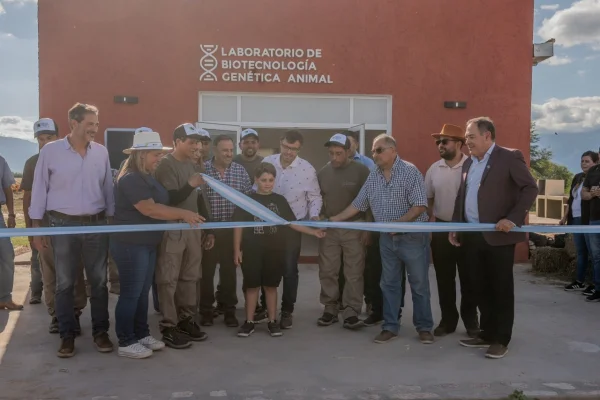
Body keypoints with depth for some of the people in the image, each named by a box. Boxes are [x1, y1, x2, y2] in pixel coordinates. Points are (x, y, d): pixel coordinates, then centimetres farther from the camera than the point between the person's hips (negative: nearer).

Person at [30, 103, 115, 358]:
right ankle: (67, 335, 16)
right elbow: (40, 189, 0)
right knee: (64, 283, 5)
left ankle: (100, 331, 18)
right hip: (63, 225, -2)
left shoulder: (101, 152, 4)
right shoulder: (50, 151, -4)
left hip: (96, 224, 2)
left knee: (98, 281, 7)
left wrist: (111, 220, 8)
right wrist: (37, 227, -2)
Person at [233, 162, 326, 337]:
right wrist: (237, 249, -4)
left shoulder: (280, 200, 4)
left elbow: (292, 222, 6)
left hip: (274, 250, 1)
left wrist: (313, 231, -3)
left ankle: (272, 321, 18)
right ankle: (249, 321, 15)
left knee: (271, 285, 9)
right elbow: (239, 225, 1)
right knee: (252, 285, 5)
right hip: (251, 250, -1)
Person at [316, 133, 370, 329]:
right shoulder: (323, 172, 5)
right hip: (328, 228, 4)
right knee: (327, 272, 7)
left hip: (354, 228, -3)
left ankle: (351, 312, 7)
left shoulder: (361, 171, -7)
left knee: (354, 273, 0)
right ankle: (330, 309, 18)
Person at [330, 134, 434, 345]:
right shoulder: (373, 177, 6)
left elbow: (419, 205, -18)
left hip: (413, 237, -5)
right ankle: (390, 327, 20)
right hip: (387, 239, 6)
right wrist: (333, 220, 7)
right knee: (389, 284, 11)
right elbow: (358, 204, 10)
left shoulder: (409, 171, -12)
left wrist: (398, 223, -26)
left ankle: (424, 327, 17)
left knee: (419, 284, 4)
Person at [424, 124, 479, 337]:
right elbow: (427, 199, 14)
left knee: (468, 277, 6)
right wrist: (429, 222, 6)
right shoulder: (434, 169, 5)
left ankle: (471, 321, 20)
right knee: (444, 278, 10)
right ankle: (448, 320, 22)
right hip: (441, 229, 4)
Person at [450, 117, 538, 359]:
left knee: (501, 289, 4)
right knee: (480, 289, 13)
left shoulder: (509, 157, -7)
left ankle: (501, 340, 13)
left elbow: (531, 188, -12)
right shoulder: (468, 163, 15)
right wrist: (455, 226, 12)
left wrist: (513, 218, -20)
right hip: (471, 236, 7)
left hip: (498, 236, -7)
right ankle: (487, 334, 25)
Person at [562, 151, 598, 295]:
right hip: (576, 220, 7)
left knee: (593, 252, -3)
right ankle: (579, 281, 19)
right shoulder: (577, 177, 16)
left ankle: (595, 284, 2)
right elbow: (571, 198, 21)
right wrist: (565, 216, 20)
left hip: (589, 220, -7)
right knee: (580, 252, 13)